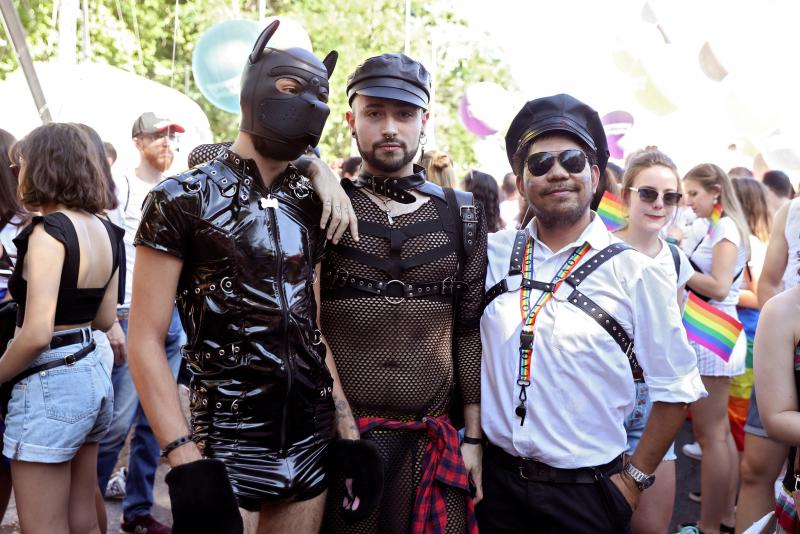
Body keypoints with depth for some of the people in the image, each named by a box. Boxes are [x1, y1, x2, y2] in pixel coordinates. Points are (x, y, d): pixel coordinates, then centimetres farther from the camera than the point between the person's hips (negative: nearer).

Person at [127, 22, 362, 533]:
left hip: (313, 440, 5)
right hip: (227, 446, -5)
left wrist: (347, 431, 6)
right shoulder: (183, 199, -7)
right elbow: (146, 341, -10)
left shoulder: (310, 206, 8)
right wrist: (186, 461, -18)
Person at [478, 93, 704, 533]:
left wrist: (634, 479, -1)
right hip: (496, 482, 3)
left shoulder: (636, 274, -8)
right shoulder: (492, 255, -1)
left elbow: (674, 389, -3)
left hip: (586, 494, -2)